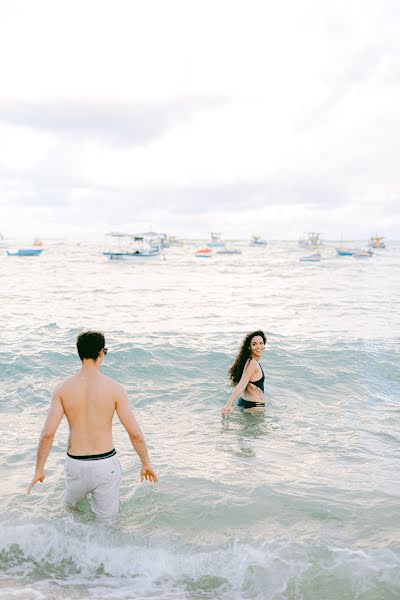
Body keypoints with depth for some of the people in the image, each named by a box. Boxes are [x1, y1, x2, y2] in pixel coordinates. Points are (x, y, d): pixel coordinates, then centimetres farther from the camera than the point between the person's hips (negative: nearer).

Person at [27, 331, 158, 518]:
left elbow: (47, 433, -11)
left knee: (70, 508, 30)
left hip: (76, 465, 2)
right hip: (106, 465, -2)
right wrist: (146, 463, 4)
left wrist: (39, 469, 2)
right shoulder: (114, 388, -11)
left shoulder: (62, 389, -7)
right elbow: (135, 433, -11)